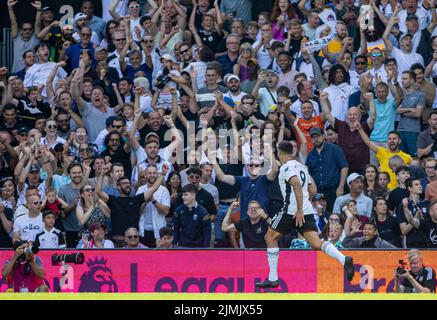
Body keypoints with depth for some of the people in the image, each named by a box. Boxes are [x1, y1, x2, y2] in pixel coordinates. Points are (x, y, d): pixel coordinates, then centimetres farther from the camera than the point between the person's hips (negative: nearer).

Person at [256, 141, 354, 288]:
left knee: (270, 237, 11)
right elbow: (312, 190, 21)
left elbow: (297, 184, -23)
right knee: (316, 244, -5)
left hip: (291, 210, -7)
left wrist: (299, 210, -24)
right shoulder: (301, 167, 20)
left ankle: (273, 278, 9)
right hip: (308, 211, 7)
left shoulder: (286, 167, -6)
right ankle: (344, 260, -31)